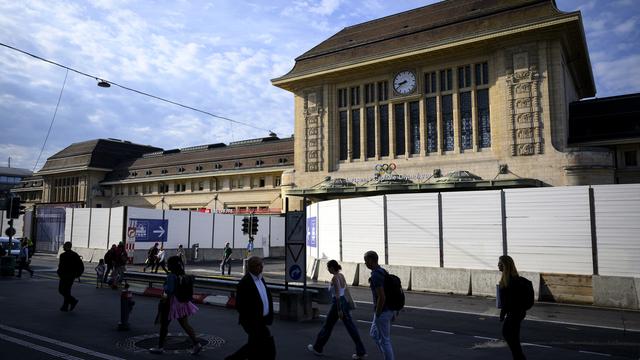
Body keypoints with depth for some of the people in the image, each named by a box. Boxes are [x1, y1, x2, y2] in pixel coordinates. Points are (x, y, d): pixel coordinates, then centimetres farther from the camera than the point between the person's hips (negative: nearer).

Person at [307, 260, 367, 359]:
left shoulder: (335, 278, -17)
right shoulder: (341, 275, 8)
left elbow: (337, 294, -22)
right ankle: (361, 352, 5)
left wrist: (339, 310, -23)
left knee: (327, 327, 9)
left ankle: (317, 348, 25)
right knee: (351, 327, 7)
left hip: (338, 304, -8)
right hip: (345, 302, 8)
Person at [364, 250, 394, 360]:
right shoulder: (383, 272, 9)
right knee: (374, 334, 23)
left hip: (382, 312, -10)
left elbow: (381, 297, -27)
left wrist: (377, 315, -16)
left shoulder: (375, 276, -23)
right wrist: (391, 311, 21)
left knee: (384, 340, 4)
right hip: (388, 310, 10)